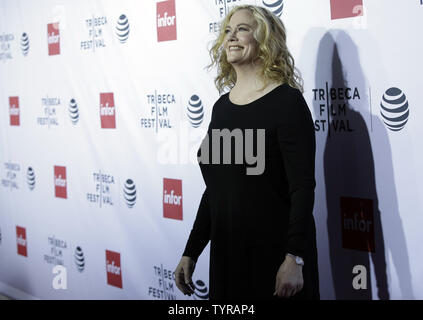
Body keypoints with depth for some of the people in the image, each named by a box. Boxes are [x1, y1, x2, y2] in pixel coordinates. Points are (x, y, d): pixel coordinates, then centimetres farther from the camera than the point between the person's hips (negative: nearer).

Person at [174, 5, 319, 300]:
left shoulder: (287, 101, -10)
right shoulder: (222, 107, 9)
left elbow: (303, 188, -16)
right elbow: (213, 189, 12)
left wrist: (294, 258, -22)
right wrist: (191, 252, 11)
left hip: (274, 251, -6)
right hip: (226, 252, 6)